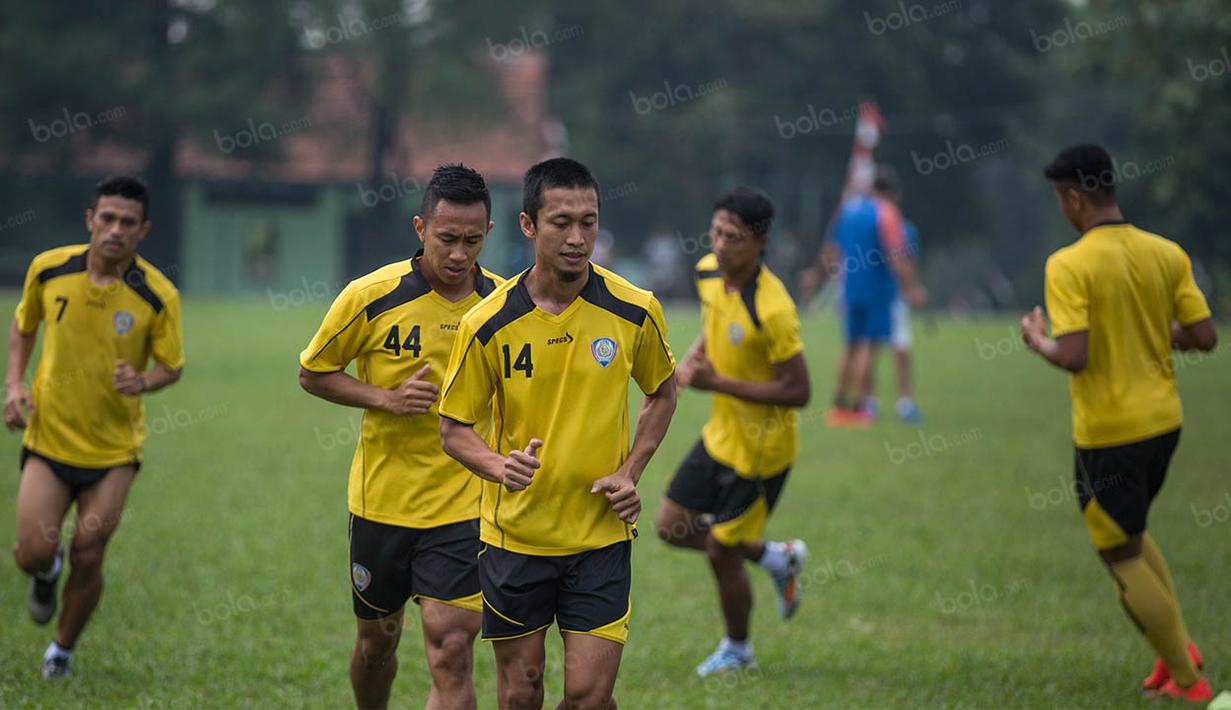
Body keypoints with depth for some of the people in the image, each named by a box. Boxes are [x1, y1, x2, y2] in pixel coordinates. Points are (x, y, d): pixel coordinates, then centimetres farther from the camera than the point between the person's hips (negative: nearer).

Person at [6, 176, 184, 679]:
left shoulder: (158, 295, -13)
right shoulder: (48, 269, -7)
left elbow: (172, 366, -2)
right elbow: (23, 326, 12)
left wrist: (142, 382, -24)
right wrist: (14, 383, -2)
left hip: (114, 450, -1)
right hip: (49, 436, 1)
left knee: (87, 559, -1)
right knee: (33, 553, -9)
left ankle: (63, 648, 26)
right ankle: (47, 574, 31)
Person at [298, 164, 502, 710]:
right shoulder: (371, 297, -9)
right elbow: (313, 373, 2)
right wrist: (387, 399, -13)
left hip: (464, 506, 0)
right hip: (382, 500, 1)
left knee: (451, 652, -13)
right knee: (377, 640, 15)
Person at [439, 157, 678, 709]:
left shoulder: (635, 311, -6)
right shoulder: (487, 325, -9)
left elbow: (662, 393, 13)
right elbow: (454, 428, 0)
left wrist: (630, 472, -1)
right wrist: (500, 466, -21)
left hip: (602, 534, 0)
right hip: (514, 534, 0)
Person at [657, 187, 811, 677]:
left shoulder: (772, 310, -29)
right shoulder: (708, 272, -5)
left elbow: (798, 392, -26)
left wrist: (717, 383, -28)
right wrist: (693, 358, -3)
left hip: (759, 451, -8)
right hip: (721, 433, 8)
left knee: (721, 553, 4)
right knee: (671, 526, 13)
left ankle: (737, 651, 30)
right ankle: (776, 558, 32)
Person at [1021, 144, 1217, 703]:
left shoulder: (1068, 266, -17)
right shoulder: (1167, 254, 0)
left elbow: (1073, 357, -24)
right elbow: (1203, 337, -1)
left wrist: (1037, 342, -3)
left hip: (1108, 434, -7)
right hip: (1163, 421, 7)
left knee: (1123, 559, 7)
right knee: (1131, 534, 28)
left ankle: (1188, 682, 8)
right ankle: (1178, 647, 17)